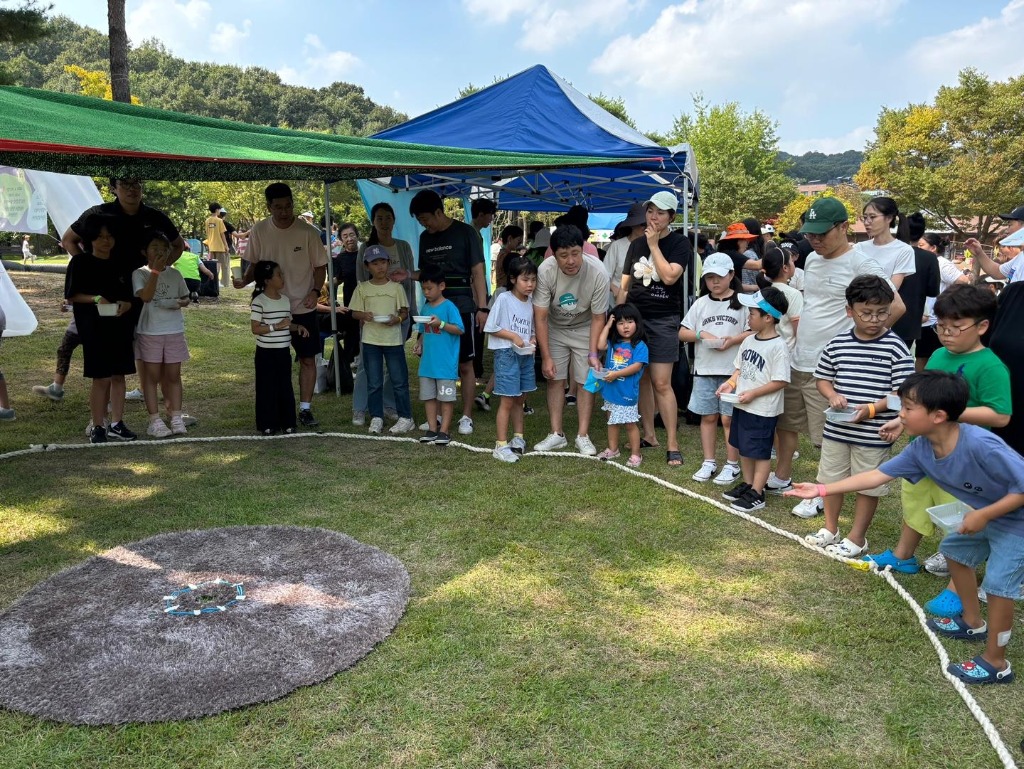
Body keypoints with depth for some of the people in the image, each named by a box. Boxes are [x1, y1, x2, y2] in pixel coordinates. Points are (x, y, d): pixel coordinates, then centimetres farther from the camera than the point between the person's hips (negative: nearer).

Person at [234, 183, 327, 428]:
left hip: (303, 307, -1)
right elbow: (254, 265, 9)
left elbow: (320, 266, -1)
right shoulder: (259, 231, -2)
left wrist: (315, 291, -16)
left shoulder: (307, 231, -8)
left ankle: (305, 409, 13)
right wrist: (244, 280, -10)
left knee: (308, 359, 3)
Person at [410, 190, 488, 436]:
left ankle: (466, 416, 9)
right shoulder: (425, 237, 12)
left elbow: (478, 272, -5)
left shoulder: (464, 232, -3)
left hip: (461, 306, -5)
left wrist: (482, 308, -11)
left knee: (465, 364, 1)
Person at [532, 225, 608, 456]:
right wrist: (546, 356, -21)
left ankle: (583, 435, 4)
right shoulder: (545, 270, -29)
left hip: (584, 328, -1)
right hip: (554, 328, 1)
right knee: (554, 378, 0)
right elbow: (541, 317, -21)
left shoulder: (597, 273, -30)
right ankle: (556, 434, 8)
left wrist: (593, 354, -21)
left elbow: (598, 318, -16)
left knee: (586, 381, -4)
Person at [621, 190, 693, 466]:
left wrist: (654, 245, -12)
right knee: (641, 379, 9)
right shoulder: (636, 244, 12)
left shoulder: (680, 243, -2)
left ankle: (672, 444, -2)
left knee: (662, 384, -8)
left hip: (663, 321, -5)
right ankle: (648, 435, 21)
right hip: (635, 317, 5)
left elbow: (669, 276, -18)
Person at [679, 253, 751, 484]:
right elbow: (682, 333, 8)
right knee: (708, 416, 10)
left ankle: (732, 465, 14)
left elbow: (755, 332, -4)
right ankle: (709, 462, 21)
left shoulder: (742, 301, -1)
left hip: (732, 370, -3)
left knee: (728, 418, 1)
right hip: (704, 369, 3)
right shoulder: (701, 303, 8)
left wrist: (733, 340, -18)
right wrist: (701, 335, -10)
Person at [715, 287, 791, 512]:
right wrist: (730, 382, -1)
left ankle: (756, 494, 12)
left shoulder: (778, 346, -19)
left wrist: (753, 393, -22)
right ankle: (747, 484, 34)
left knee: (760, 452, 3)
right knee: (743, 448, 19)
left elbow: (780, 381, -20)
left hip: (763, 410, -8)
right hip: (742, 406, 8)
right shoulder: (749, 340, 6)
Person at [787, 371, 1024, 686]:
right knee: (955, 549, 22)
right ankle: (973, 623, 42)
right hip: (986, 513, 9)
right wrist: (822, 489, -15)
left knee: (998, 583, -11)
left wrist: (983, 515, -30)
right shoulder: (921, 448, -15)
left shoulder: (981, 445, -38)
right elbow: (878, 475, -12)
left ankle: (996, 663, 8)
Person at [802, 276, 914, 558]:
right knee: (831, 479, 17)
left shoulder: (896, 348, -11)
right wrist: (832, 395, -10)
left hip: (873, 434, -4)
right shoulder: (837, 344, 0)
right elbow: (822, 378, 11)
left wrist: (872, 409, -23)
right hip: (836, 429, 4)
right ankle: (830, 529, 36)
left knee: (868, 486, 9)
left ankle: (857, 537, 26)